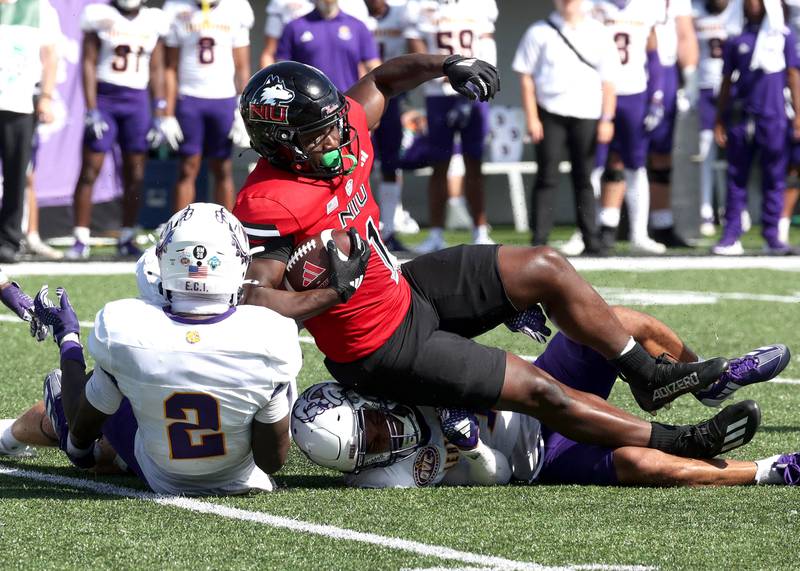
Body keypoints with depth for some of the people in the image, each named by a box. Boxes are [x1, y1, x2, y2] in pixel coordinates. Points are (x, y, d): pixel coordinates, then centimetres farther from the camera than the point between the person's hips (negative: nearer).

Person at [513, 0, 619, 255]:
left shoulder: (598, 33, 7)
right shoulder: (540, 33, 3)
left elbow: (608, 81, 7)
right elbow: (526, 77, 2)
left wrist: (606, 119, -1)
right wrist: (532, 119, -5)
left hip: (586, 116, 1)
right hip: (550, 114, -1)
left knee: (584, 179, 5)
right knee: (547, 177, -1)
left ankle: (591, 237, 8)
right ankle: (539, 239, 0)